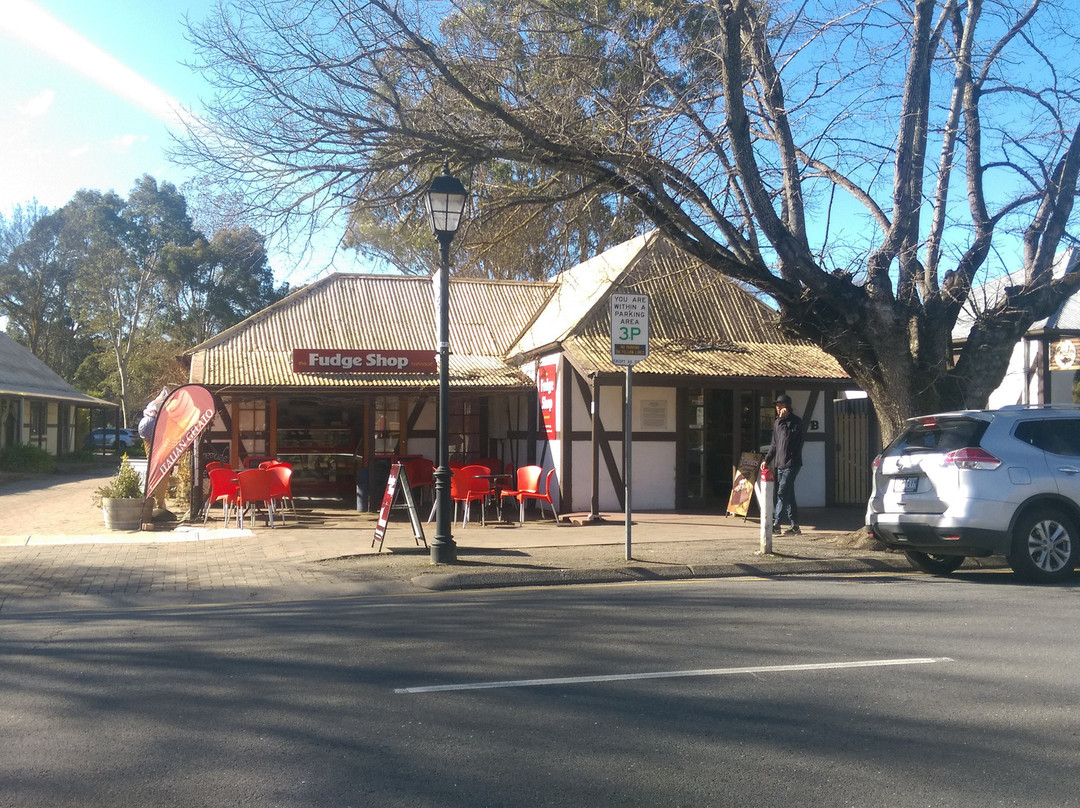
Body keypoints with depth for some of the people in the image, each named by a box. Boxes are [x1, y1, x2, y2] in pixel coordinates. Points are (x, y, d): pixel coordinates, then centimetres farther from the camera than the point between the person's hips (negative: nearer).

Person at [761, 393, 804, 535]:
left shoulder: (796, 421, -5)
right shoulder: (777, 422, 17)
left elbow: (789, 435, -23)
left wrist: (782, 419, -18)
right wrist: (767, 460, 17)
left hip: (791, 463, -8)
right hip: (780, 463, 8)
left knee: (782, 493, -13)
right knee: (788, 495, 9)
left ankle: (776, 522, -15)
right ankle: (794, 525, 12)